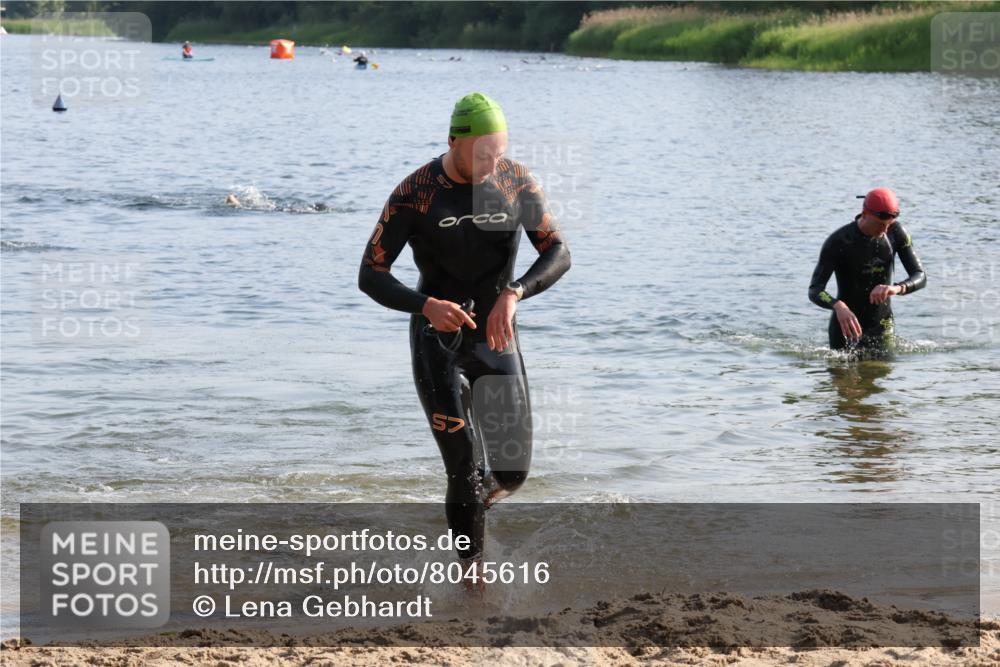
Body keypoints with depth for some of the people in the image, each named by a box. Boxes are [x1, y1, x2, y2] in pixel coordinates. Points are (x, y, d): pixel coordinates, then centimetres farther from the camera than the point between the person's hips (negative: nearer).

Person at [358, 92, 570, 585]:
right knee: (466, 468, -11)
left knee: (510, 473, 5)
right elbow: (370, 276, -11)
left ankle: (466, 508, 40)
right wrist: (426, 306, -31)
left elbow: (558, 254, -9)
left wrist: (513, 294, -29)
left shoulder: (517, 183, -6)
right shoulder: (414, 195, -15)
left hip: (496, 342, 3)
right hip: (437, 345, -3)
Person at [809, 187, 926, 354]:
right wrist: (838, 306, -50)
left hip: (883, 327, 3)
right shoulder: (838, 242, -21)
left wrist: (897, 289, -36)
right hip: (847, 326, -3)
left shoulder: (896, 232, -9)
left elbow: (920, 277, -11)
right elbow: (815, 291, -26)